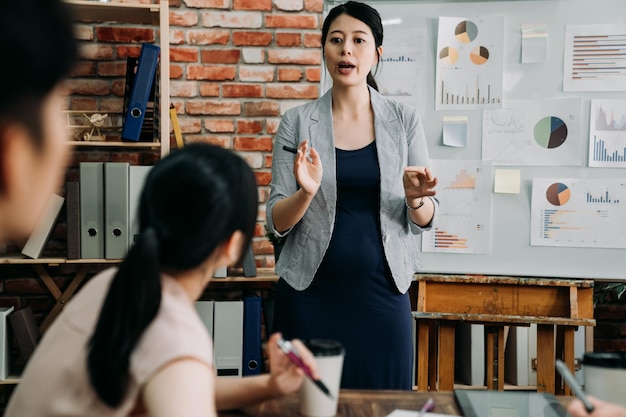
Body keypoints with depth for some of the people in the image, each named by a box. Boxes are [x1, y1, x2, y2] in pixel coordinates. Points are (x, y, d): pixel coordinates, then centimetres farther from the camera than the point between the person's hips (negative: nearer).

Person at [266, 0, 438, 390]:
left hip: (382, 292, 1)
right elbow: (276, 222, -1)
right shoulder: (298, 122, 0)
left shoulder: (404, 119, 2)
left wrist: (415, 199, -17)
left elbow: (424, 220, 5)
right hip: (310, 295, 0)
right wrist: (306, 193, -20)